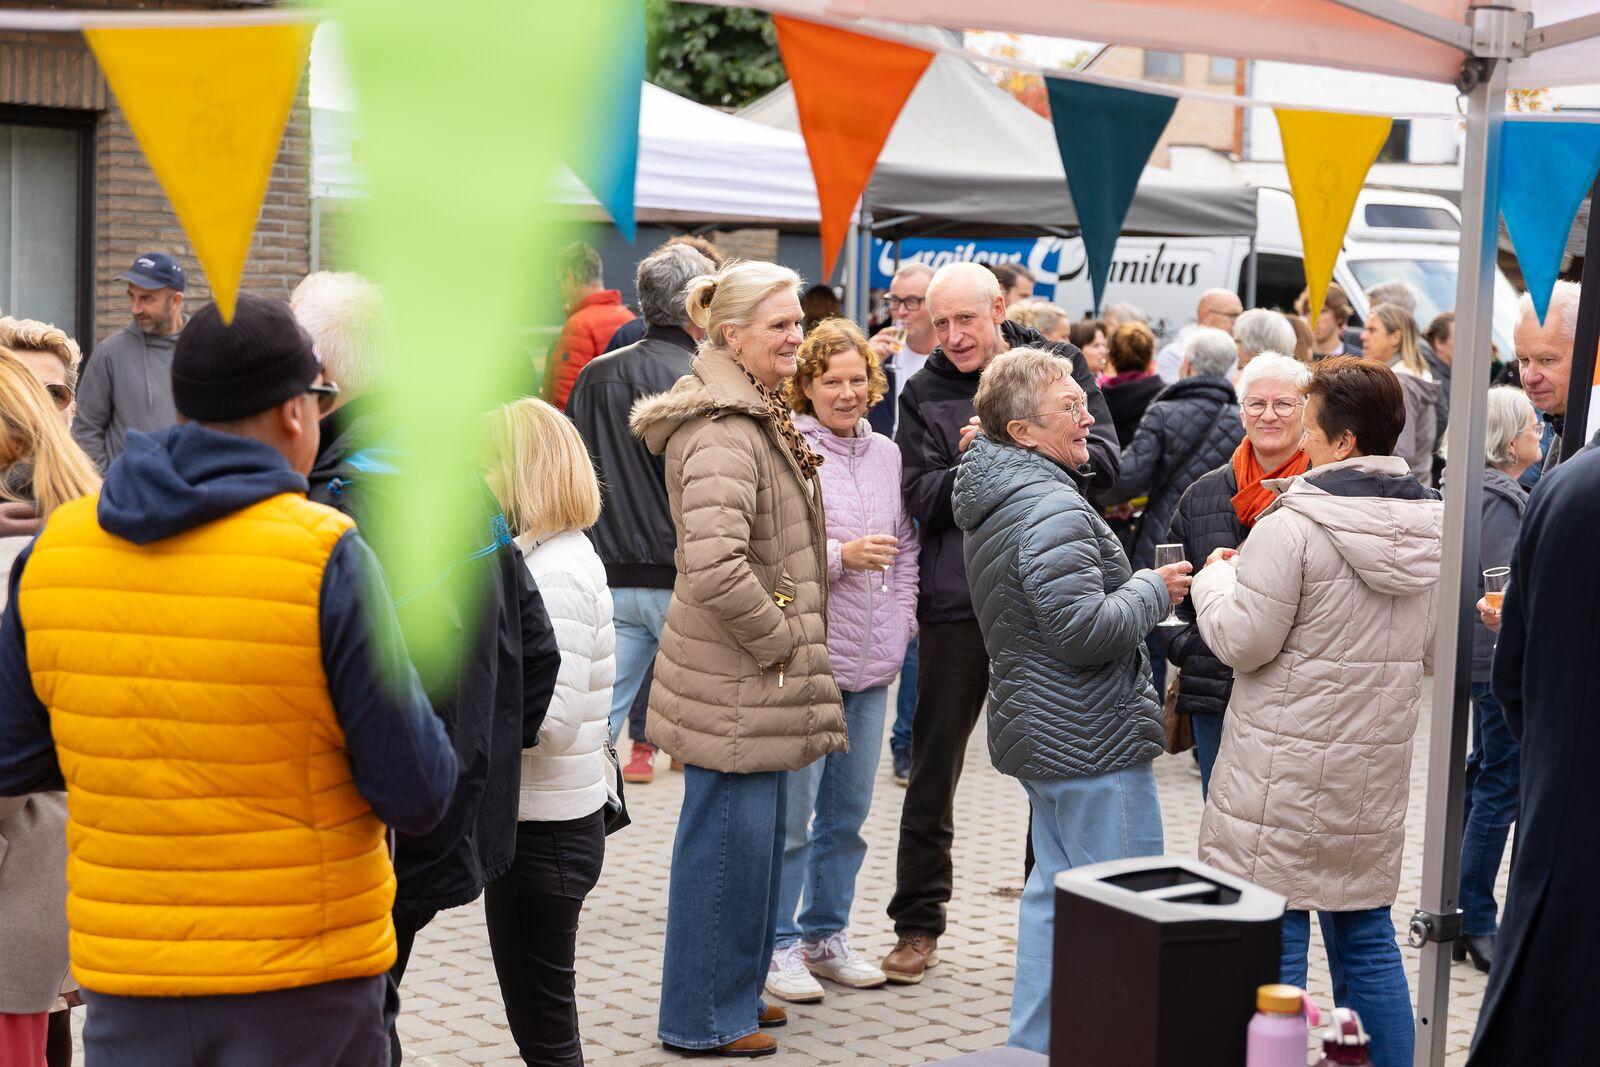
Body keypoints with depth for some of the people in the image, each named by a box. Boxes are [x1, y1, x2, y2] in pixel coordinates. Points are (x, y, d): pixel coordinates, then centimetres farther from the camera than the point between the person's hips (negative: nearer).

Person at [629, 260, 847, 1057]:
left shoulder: (756, 417, 14)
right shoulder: (723, 433, -21)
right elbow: (714, 566, -31)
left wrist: (793, 637, 20)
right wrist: (780, 640, -18)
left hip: (753, 677, 10)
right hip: (734, 681, -10)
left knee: (753, 834, 18)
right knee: (729, 836, -1)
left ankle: (734, 991, 31)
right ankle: (704, 1018, 10)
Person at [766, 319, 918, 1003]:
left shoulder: (887, 454, 11)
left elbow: (906, 550, 16)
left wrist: (898, 628, 7)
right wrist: (841, 555, -18)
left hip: (870, 664, 6)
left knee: (848, 812, 13)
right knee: (791, 812, -2)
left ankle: (826, 935, 26)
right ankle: (781, 944, 10)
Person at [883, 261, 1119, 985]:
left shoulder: (1061, 366, 2)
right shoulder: (924, 393, 3)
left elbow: (1103, 464, -9)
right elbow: (922, 498, -7)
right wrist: (970, 465, -25)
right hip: (958, 600, 0)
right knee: (934, 765, 5)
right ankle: (918, 924, 16)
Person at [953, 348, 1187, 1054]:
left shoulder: (991, 504, 12)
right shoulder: (1052, 511, -22)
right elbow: (1086, 630, -27)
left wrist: (1128, 592, 15)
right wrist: (1155, 590, -12)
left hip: (1036, 729, 10)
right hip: (1093, 737, -10)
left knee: (1057, 885, 17)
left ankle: (1032, 1041, 23)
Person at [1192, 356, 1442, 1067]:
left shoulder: (1291, 526, -17)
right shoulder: (1432, 526, 5)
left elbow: (1242, 641, -13)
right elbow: (1434, 653, 14)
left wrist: (1216, 580, 4)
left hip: (1286, 778, -6)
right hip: (1375, 774, 7)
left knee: (1272, 939, 0)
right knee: (1366, 936, 15)